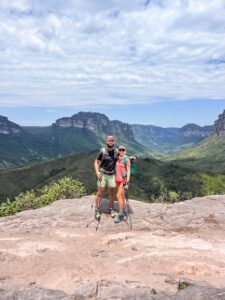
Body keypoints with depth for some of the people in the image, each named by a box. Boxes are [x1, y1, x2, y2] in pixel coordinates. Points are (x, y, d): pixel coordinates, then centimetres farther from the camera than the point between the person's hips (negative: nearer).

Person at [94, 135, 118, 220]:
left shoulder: (116, 151, -3)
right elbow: (96, 161, -2)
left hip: (112, 175, 3)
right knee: (100, 193, -1)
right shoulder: (103, 151, -11)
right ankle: (97, 211, 10)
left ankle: (111, 209, 27)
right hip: (102, 174, -2)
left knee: (111, 193, 12)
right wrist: (97, 172, -14)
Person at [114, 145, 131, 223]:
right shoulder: (117, 159, 6)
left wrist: (127, 183, -19)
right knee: (122, 195, 14)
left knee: (119, 196, -13)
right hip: (118, 179, 7)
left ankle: (120, 214, -5)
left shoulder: (127, 159, -12)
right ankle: (123, 211, 26)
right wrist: (115, 179, 13)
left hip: (124, 180, -6)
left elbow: (128, 171, -14)